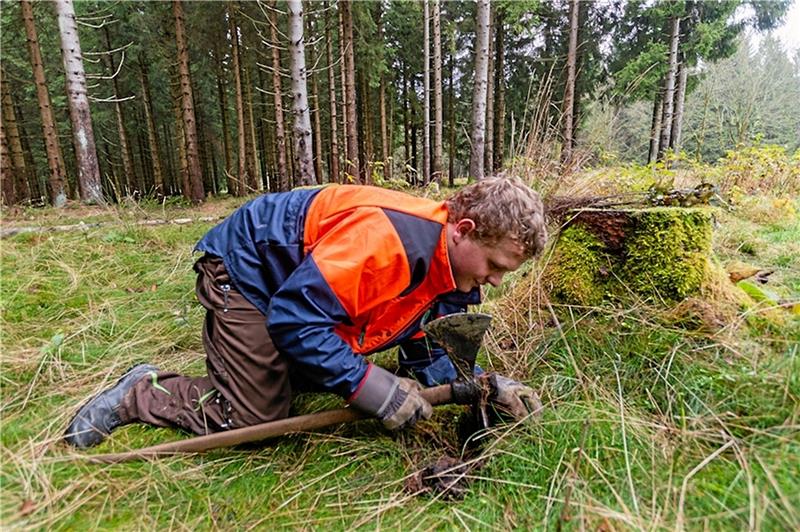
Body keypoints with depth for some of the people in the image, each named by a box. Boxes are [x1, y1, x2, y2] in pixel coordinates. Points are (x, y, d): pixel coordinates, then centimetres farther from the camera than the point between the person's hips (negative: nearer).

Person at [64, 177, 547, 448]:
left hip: (293, 283, 9)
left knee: (310, 383, 18)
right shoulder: (384, 237, -37)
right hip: (246, 269, -8)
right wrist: (372, 387, -31)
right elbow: (294, 317, -32)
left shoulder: (453, 267, -6)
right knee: (255, 418, -4)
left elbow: (428, 356, -1)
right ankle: (137, 395, 15)